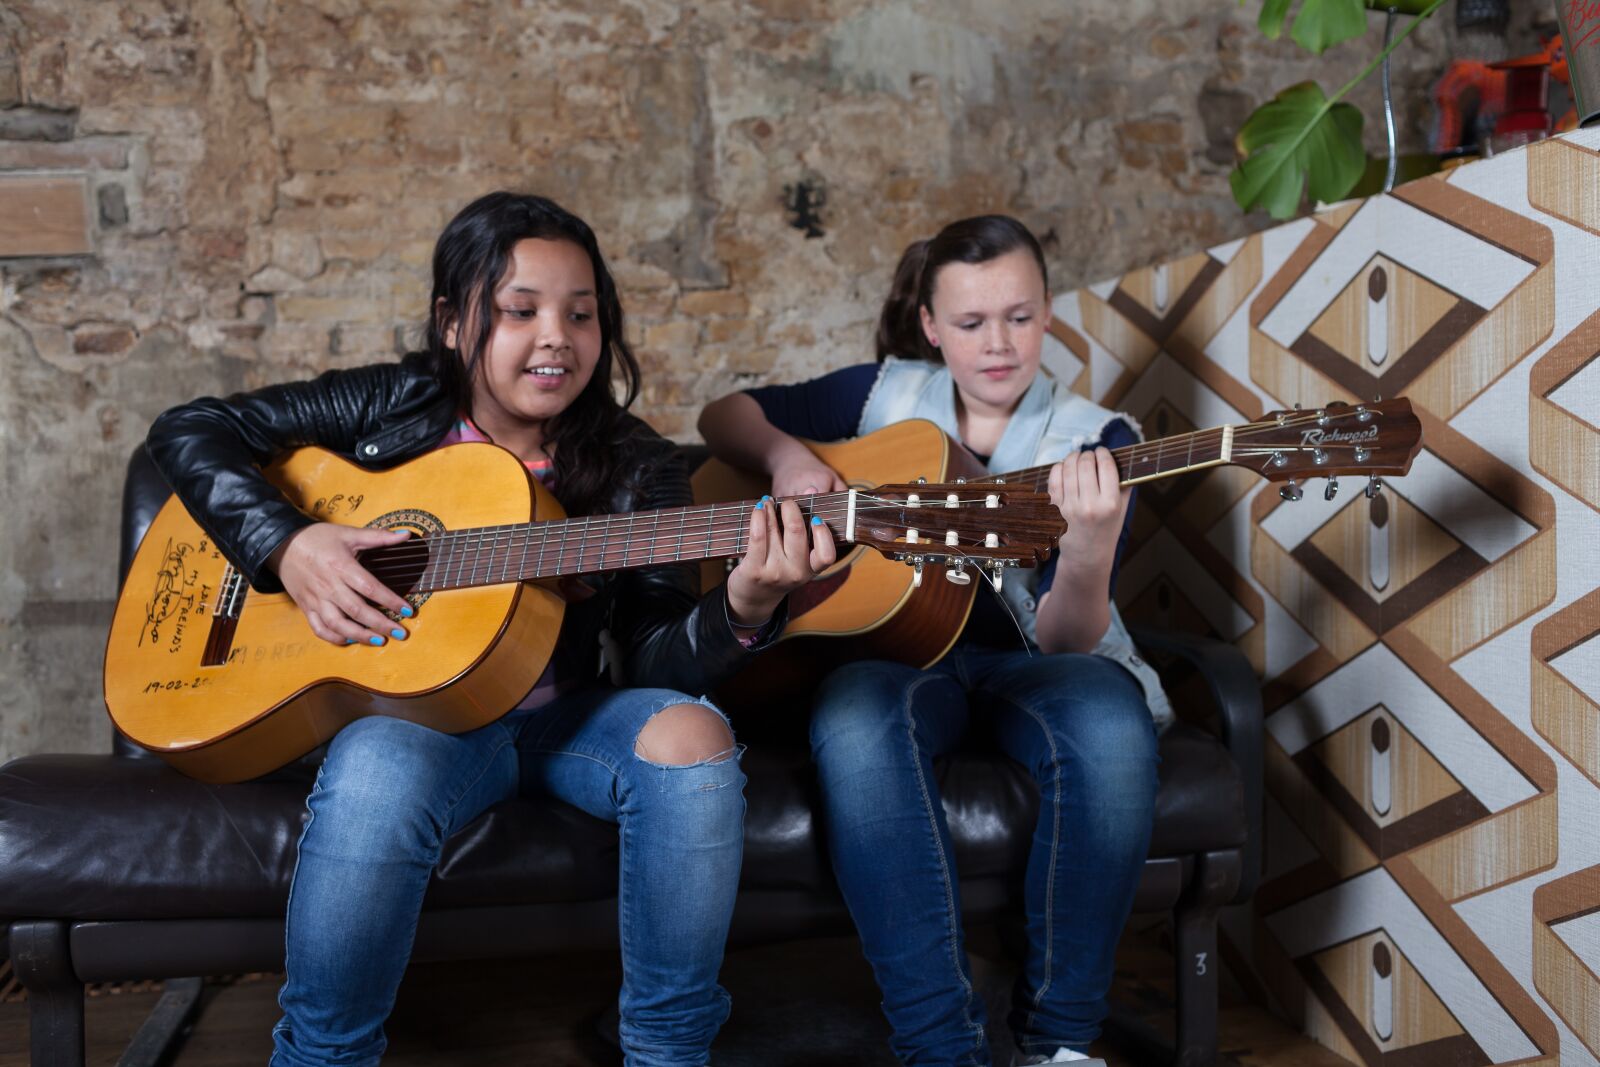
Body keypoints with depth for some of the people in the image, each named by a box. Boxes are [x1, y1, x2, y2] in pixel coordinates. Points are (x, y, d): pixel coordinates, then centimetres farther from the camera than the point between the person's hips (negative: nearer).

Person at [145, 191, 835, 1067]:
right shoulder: (398, 406, 0)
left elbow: (656, 658, -10)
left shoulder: (634, 470, -1)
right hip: (407, 707, -1)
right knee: (379, 773, -36)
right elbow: (190, 428, 3)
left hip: (560, 714, 2)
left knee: (690, 735, -28)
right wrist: (286, 545, -14)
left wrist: (743, 609, -32)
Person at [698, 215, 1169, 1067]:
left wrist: (1088, 553, -32)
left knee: (1111, 724, -35)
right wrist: (786, 455, -8)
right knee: (855, 723, -37)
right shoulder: (884, 395, 8)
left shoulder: (1092, 441, 1)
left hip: (1027, 659, 0)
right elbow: (723, 417, 14)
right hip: (897, 650, 0)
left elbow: (1066, 640, -9)